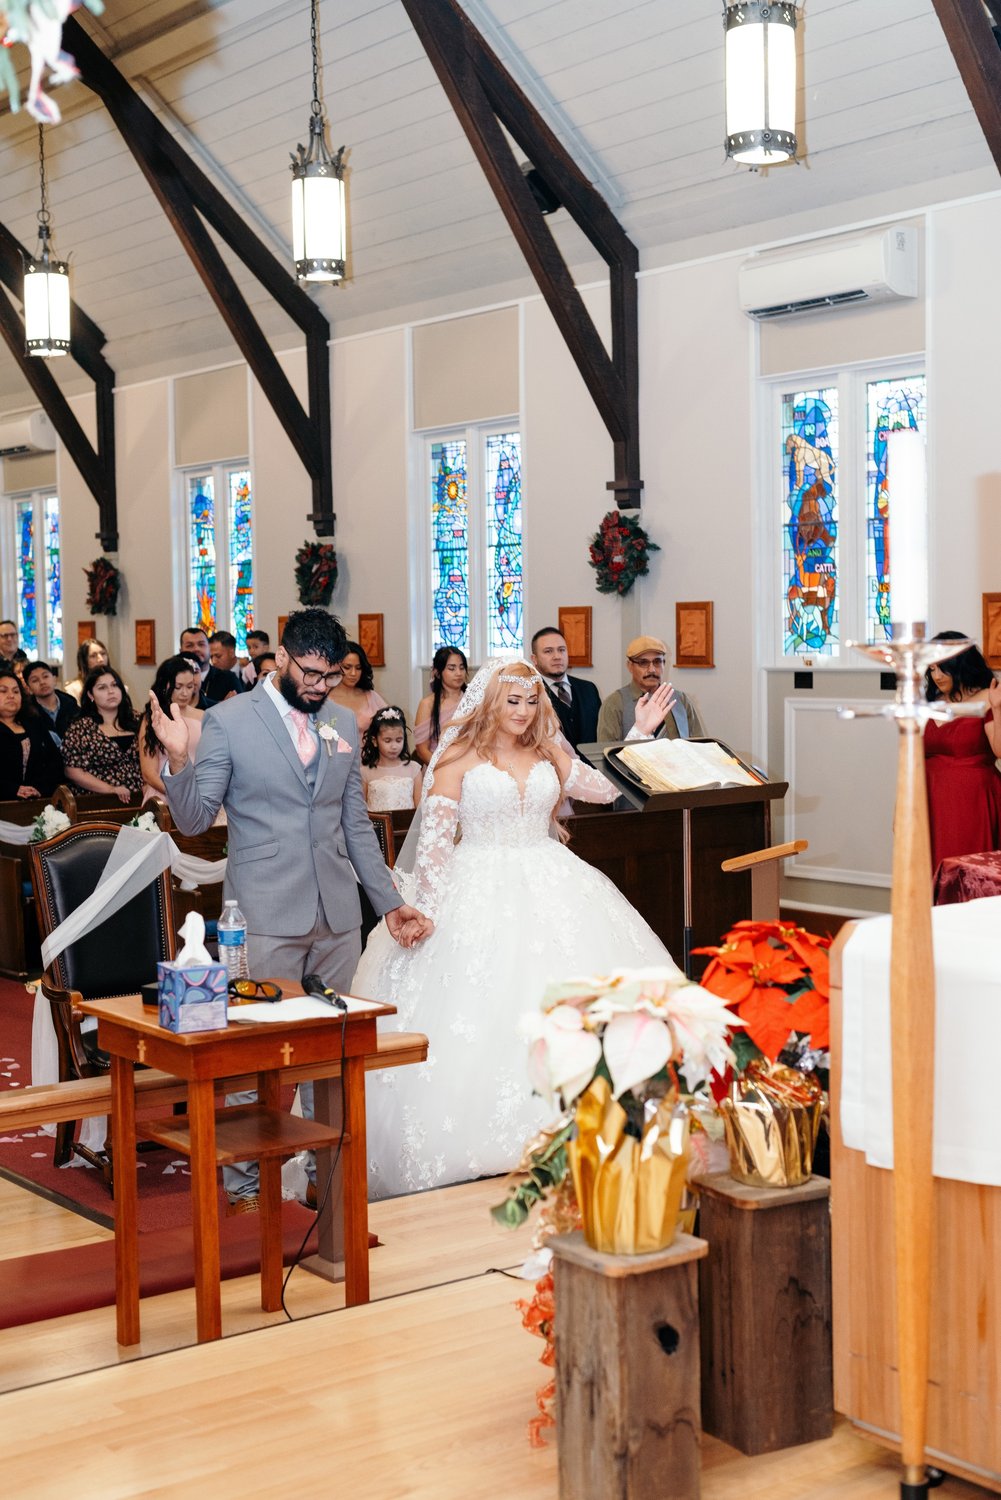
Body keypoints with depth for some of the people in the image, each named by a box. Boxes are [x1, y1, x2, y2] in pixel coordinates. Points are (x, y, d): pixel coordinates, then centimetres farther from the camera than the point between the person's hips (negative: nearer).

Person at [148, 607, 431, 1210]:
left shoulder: (344, 724, 11)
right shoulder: (228, 721, -3)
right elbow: (194, 819, -5)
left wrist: (390, 901, 14)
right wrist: (178, 759, -23)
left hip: (337, 913, 5)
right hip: (266, 914, -5)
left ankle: (329, 1168, 23)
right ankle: (245, 1180, 11)